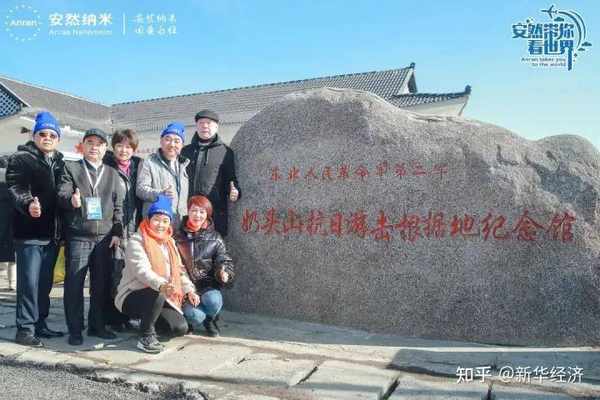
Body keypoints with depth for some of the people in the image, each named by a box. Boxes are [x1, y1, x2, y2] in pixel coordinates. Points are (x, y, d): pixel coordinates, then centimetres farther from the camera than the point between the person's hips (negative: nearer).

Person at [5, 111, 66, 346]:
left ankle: (40, 324, 25)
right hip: (29, 232, -6)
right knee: (29, 282, -3)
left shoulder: (59, 162, 16)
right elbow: (15, 188, -16)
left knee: (45, 282, 13)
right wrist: (28, 204, -36)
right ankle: (25, 329, 8)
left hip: (52, 232, 6)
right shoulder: (21, 159, -3)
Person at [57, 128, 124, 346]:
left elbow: (118, 205, 10)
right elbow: (62, 194, -4)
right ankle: (75, 329, 11)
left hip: (105, 237, 3)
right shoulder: (71, 168, 7)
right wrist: (71, 200, -27)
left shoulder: (112, 174, 14)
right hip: (78, 236, -2)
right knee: (74, 283, 1)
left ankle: (97, 325, 20)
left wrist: (117, 232, 2)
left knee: (102, 283, 8)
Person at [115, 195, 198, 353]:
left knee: (181, 328, -10)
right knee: (156, 295, -38)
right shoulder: (136, 241, -13)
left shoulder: (169, 242, 11)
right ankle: (146, 336, -14)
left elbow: (178, 269, 14)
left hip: (162, 296, 7)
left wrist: (189, 290, -3)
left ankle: (149, 319, 20)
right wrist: (161, 285, -47)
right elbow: (142, 270, -29)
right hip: (132, 296, -6)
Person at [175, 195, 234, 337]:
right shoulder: (179, 236, 7)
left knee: (214, 301, -32)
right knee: (195, 316, -27)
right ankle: (194, 321, 14)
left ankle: (209, 319, 5)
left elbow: (224, 260, 5)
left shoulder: (214, 238, 7)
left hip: (207, 284, 1)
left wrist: (225, 273, -19)